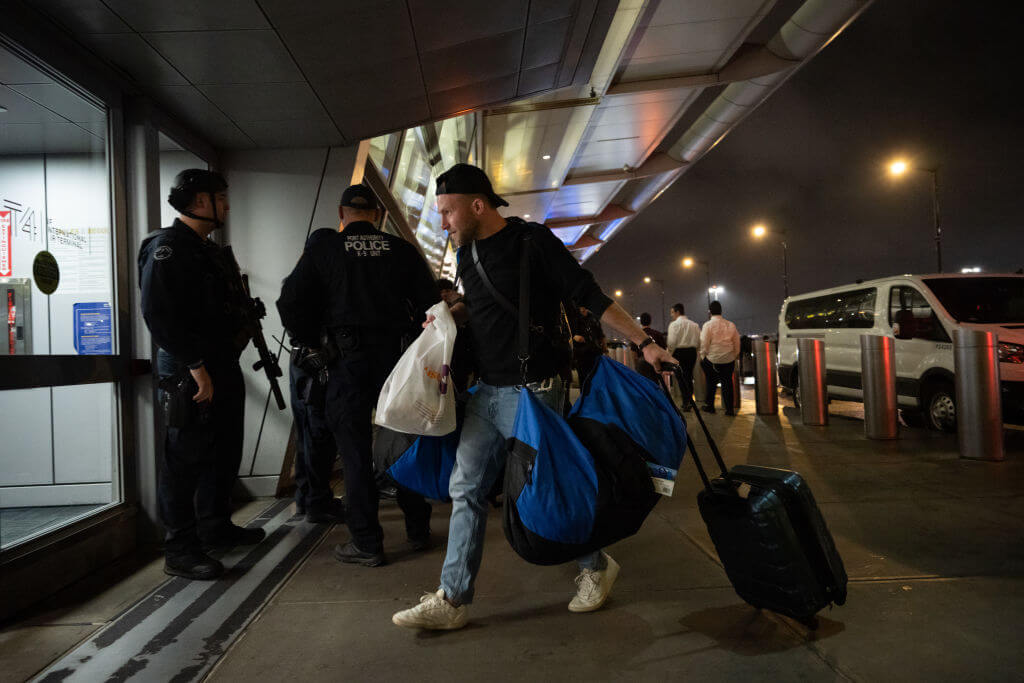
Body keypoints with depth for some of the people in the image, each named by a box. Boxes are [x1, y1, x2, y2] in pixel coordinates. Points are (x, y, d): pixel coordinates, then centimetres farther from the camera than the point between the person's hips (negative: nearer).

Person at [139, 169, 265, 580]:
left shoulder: (209, 250, 19)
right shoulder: (166, 247, -11)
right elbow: (158, 315, -21)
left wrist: (239, 327, 7)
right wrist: (196, 366, -23)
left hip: (222, 367, 10)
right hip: (188, 373, -10)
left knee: (224, 453, 18)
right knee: (186, 458, -4)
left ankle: (215, 527, 33)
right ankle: (180, 550, 5)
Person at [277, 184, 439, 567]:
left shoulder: (323, 245, -1)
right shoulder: (402, 251, 3)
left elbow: (292, 303, -2)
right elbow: (429, 305, 3)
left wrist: (313, 344, 11)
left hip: (348, 362, -2)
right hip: (396, 358, 3)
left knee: (356, 452, 6)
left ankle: (366, 545, 11)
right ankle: (418, 531, 25)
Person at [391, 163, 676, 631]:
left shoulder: (533, 242, -11)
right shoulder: (467, 253, 11)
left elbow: (589, 297, -11)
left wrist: (644, 341, -15)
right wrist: (449, 314, 5)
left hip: (531, 391, -7)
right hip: (486, 391, 8)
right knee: (466, 488, 6)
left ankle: (596, 567, 27)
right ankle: (452, 600, 16)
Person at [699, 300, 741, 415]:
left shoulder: (707, 325, -9)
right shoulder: (731, 325, 2)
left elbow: (704, 343, -9)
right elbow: (737, 342, 9)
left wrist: (702, 356, 5)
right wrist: (735, 355, 20)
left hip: (712, 359, -3)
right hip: (729, 359, 3)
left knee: (711, 383, 12)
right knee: (727, 383, 7)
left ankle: (709, 406, 20)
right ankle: (730, 409, 7)